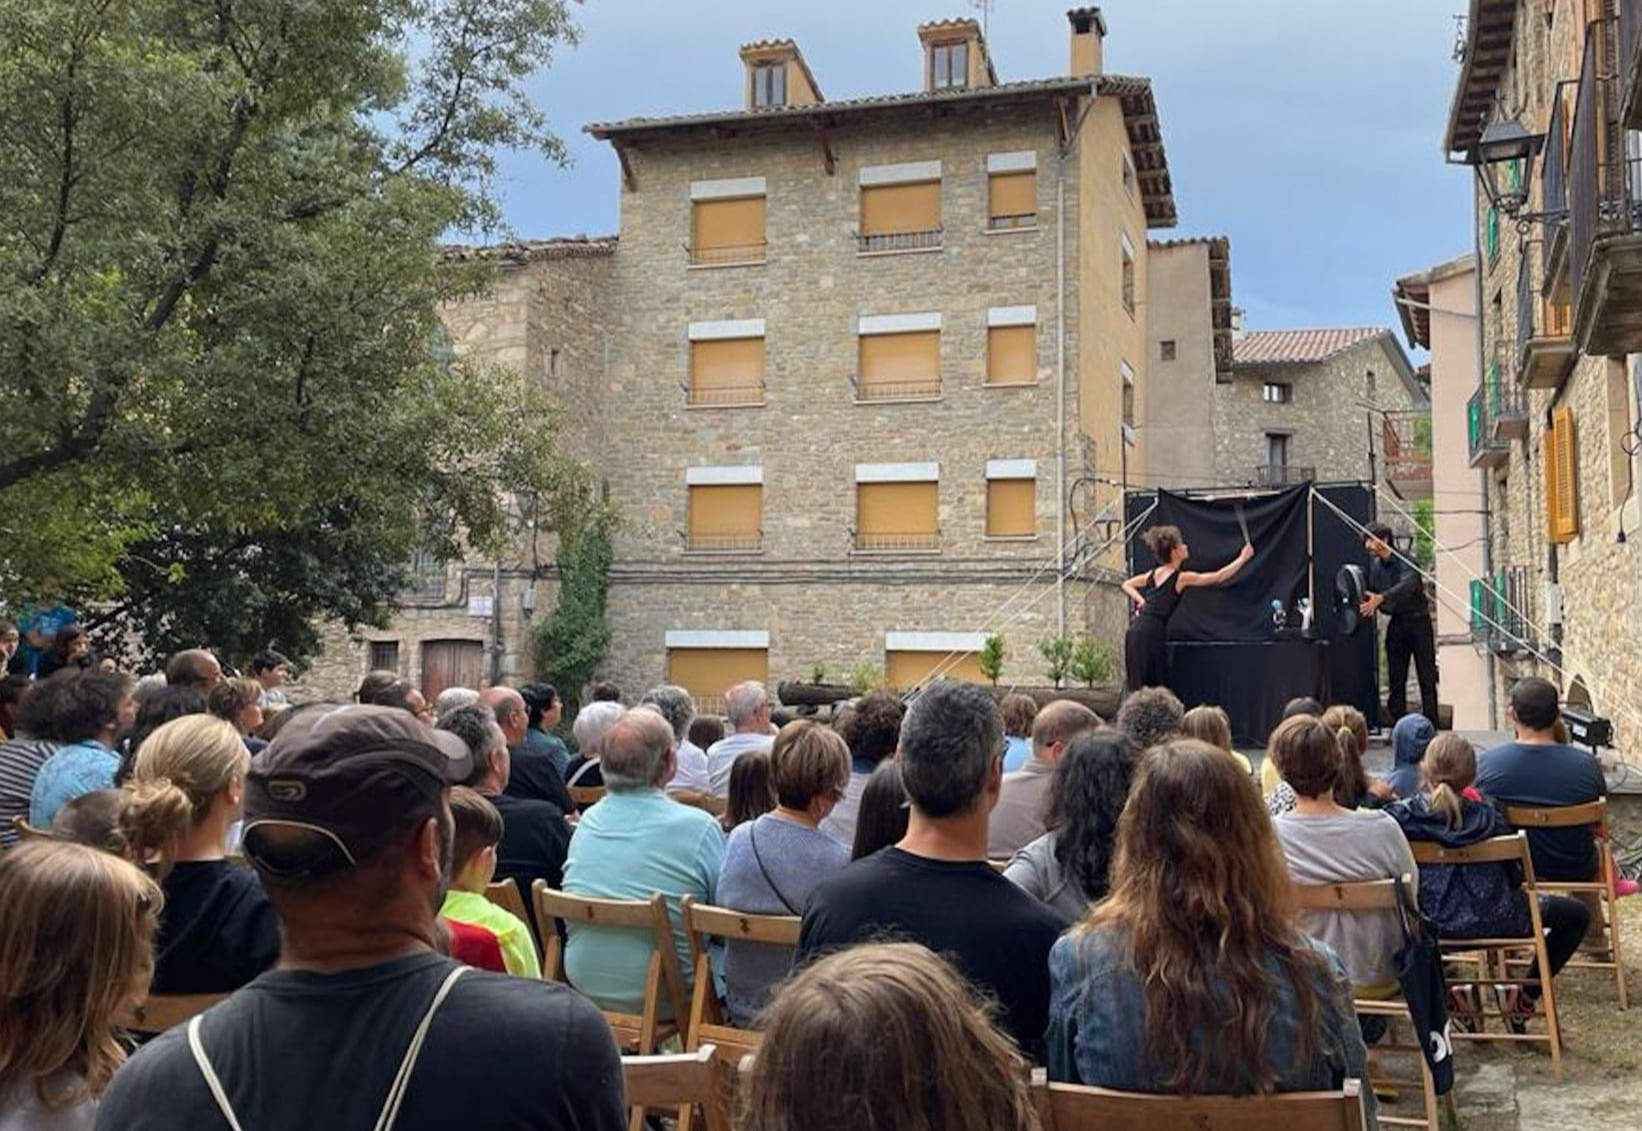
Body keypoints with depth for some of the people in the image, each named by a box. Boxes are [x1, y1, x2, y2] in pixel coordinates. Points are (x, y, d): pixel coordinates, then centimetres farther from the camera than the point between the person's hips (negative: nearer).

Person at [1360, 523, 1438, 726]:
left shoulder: (1404, 562, -13)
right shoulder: (1375, 566, 7)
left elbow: (1408, 585, -31)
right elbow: (1372, 592, 17)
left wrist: (1381, 598, -44)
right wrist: (1366, 607, -4)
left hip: (1418, 620, -6)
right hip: (1396, 624, 6)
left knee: (1426, 677, -4)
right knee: (1395, 679, 5)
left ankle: (1430, 727, -3)